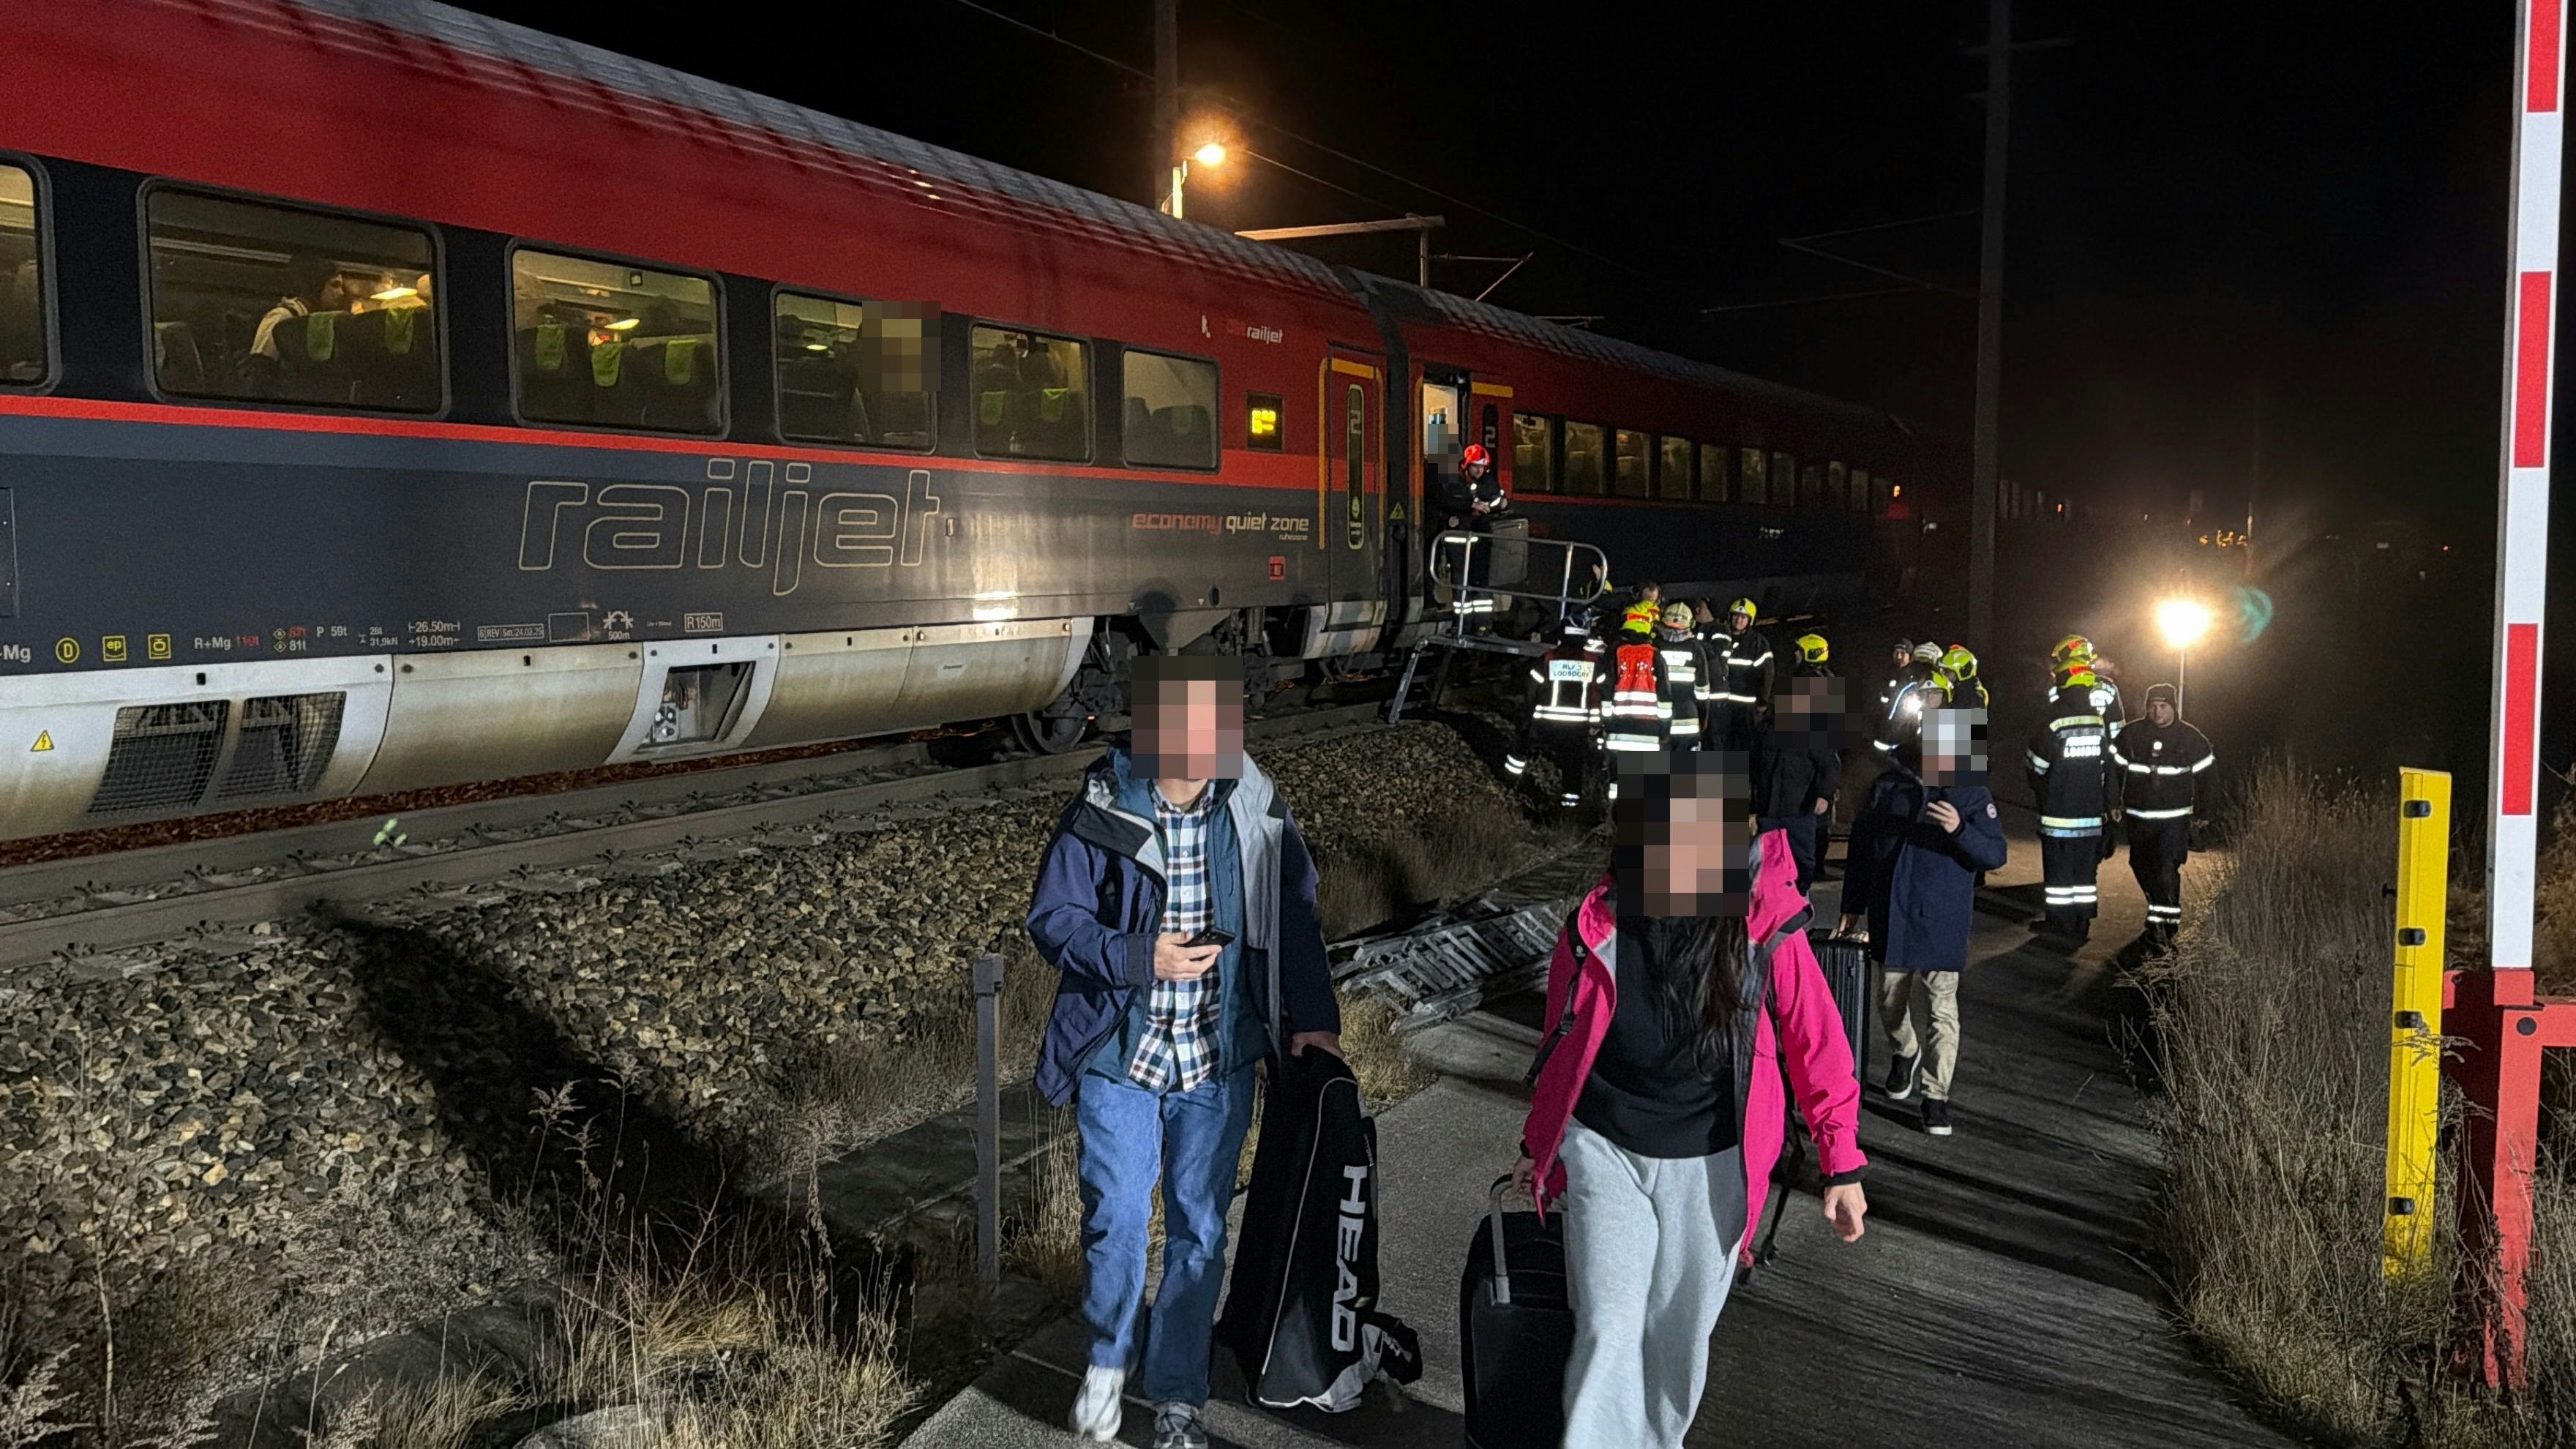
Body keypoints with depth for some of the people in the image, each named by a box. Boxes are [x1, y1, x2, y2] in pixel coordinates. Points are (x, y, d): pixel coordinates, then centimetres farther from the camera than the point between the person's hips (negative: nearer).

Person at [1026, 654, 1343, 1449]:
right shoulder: (1101, 811, -13)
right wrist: (1142, 958, -20)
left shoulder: (1256, 810, -5)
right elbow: (1052, 919, -8)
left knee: (1200, 1229, 10)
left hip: (1220, 1061, 2)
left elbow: (1294, 915, 6)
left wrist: (1311, 1016, -1)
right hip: (1121, 1055, -2)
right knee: (1116, 1219, 5)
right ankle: (1108, 1360, 34)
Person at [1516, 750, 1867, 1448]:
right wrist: (1537, 1144, 15)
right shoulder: (1596, 929, -11)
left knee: (1681, 1336, 15)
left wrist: (1843, 1165, -3)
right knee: (1607, 1331, -7)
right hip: (1604, 1151, -1)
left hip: (1710, 1166, 1)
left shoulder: (1767, 931, -14)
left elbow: (1817, 1044, -4)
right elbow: (1562, 1044, 4)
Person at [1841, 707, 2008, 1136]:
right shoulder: (1887, 786, 1)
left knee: (1942, 1010, -1)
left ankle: (1936, 1096, 9)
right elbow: (1861, 845, 9)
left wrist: (1960, 830, -26)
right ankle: (1905, 1054, 44)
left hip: (1941, 922, -3)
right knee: (1890, 1001, 15)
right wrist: (1853, 905, 11)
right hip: (1890, 918, 3)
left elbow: (1995, 855, -7)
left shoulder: (1971, 793, -4)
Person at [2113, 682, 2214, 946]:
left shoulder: (2190, 737, -2)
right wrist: (2116, 802, 5)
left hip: (2175, 818, -3)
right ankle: (2158, 910, 38)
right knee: (2141, 866, 15)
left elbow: (2206, 773, 9)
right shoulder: (2132, 734, 0)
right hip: (2138, 817, 3)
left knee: (2167, 870, -13)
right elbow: (2113, 766, 7)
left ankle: (2164, 924, -9)